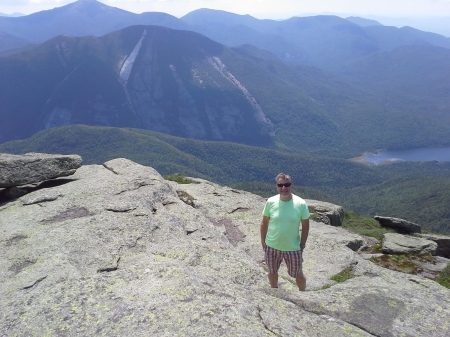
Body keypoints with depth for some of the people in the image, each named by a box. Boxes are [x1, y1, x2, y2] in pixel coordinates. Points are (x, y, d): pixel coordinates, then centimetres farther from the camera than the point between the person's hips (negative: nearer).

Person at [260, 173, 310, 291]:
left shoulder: (301, 204, -16)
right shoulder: (271, 202, -13)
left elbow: (305, 226, -6)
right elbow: (264, 222, -1)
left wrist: (302, 245, -4)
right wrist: (263, 240, 2)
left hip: (293, 248, -1)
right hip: (272, 246, 2)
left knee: (298, 274, 18)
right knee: (272, 272, 23)